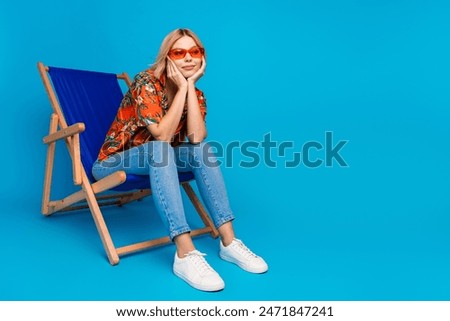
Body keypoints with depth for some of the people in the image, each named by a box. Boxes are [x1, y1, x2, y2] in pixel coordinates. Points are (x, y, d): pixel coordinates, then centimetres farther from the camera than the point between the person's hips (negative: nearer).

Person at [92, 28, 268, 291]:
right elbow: (162, 136, -30)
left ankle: (228, 241, -22)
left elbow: (197, 138, -20)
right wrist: (181, 88, -26)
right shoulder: (146, 83, -18)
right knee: (159, 149, -35)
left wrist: (191, 86, -21)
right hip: (113, 164, -5)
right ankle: (185, 254, -42)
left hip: (157, 162, 5)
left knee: (201, 149, -19)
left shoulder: (196, 94, -1)